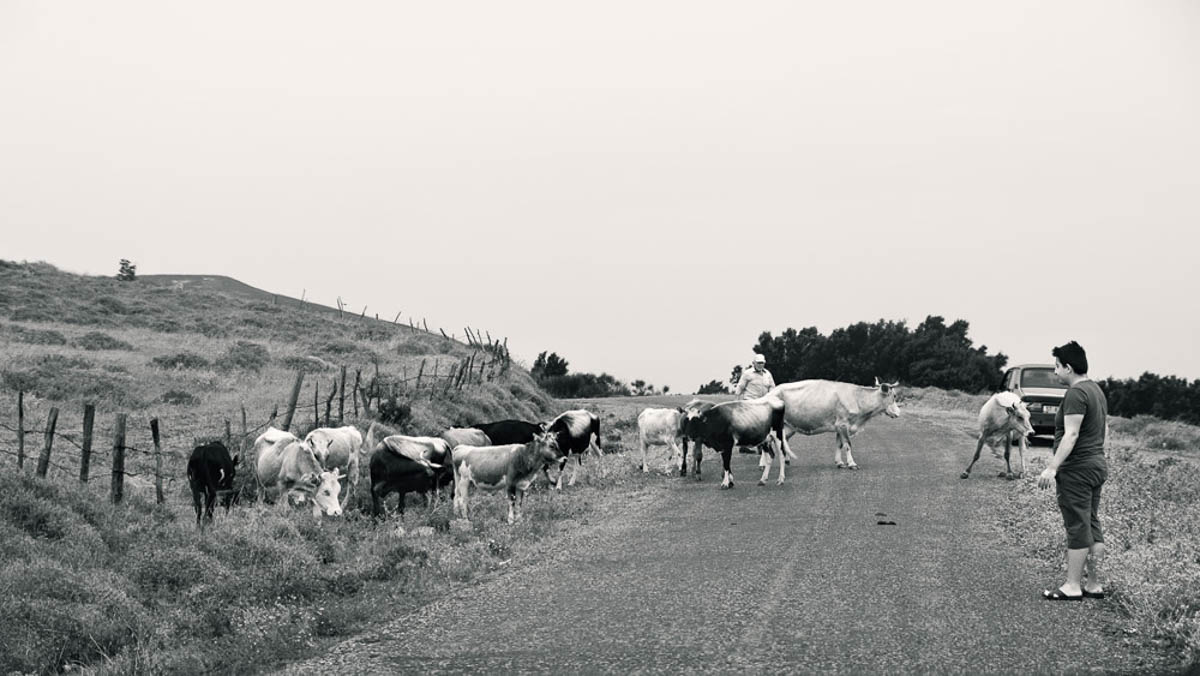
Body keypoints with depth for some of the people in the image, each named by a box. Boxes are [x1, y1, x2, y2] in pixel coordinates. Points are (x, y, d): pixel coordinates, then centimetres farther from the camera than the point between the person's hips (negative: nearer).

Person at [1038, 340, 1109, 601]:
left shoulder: (1076, 394, -16)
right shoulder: (1096, 390, 15)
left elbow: (1071, 435, -23)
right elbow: (1105, 431, 20)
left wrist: (1052, 467, -25)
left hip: (1077, 469, -10)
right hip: (1097, 465, 10)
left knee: (1077, 528, -6)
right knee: (1092, 527, 12)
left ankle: (1072, 587, -2)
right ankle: (1094, 584, 16)